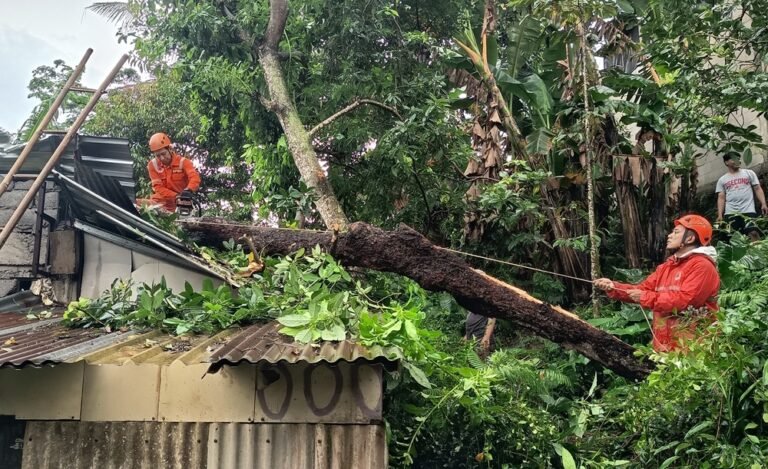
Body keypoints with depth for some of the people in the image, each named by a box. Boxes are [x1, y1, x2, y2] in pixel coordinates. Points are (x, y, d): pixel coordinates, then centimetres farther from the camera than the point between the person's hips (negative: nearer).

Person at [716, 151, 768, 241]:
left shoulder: (749, 173, 14)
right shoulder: (722, 180, 14)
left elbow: (758, 189, 9)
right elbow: (721, 198, 9)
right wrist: (720, 215, -3)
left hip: (748, 211, -1)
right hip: (730, 213, 1)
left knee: (753, 233, -17)